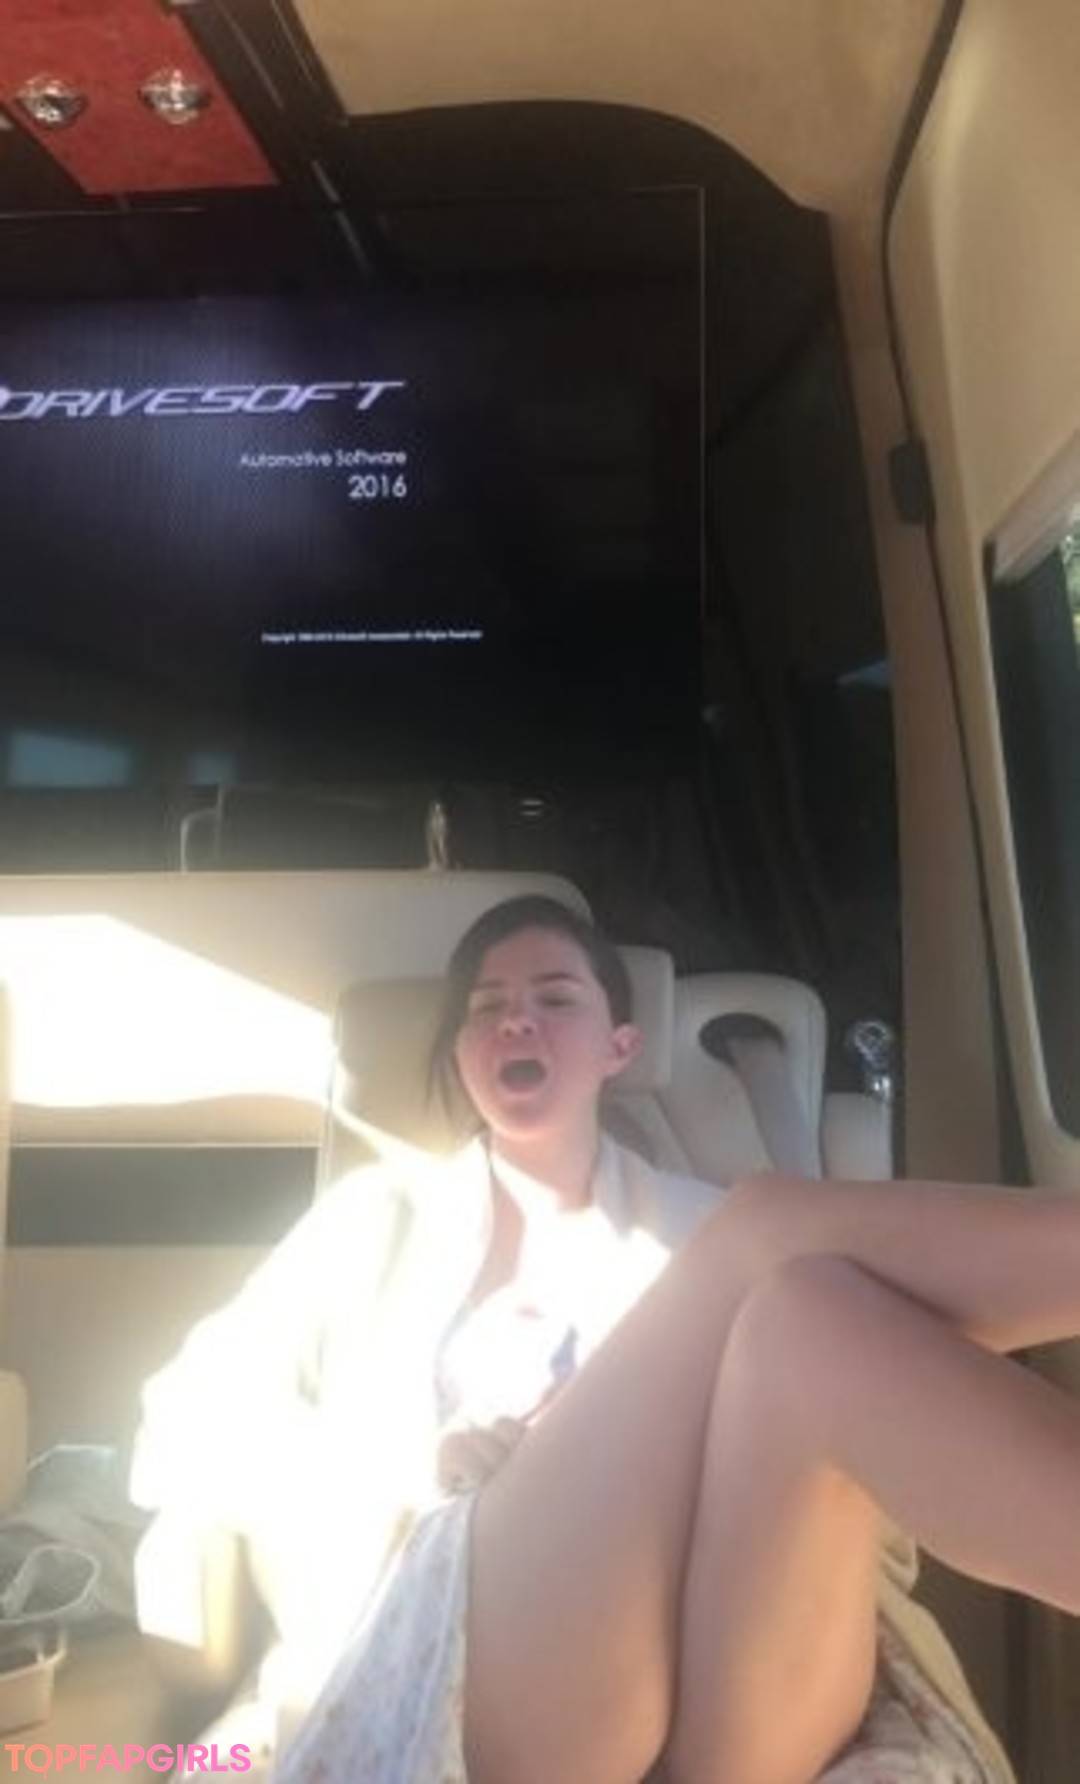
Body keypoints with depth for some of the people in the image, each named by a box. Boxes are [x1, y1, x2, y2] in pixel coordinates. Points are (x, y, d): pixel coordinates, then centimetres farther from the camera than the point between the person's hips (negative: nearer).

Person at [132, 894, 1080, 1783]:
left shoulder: (702, 1228, 23)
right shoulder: (381, 1218, 19)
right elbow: (184, 1431, 11)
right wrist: (416, 1465, -4)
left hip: (740, 1688, 2)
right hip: (459, 1670, -1)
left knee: (807, 1308, -29)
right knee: (779, 1237, -23)